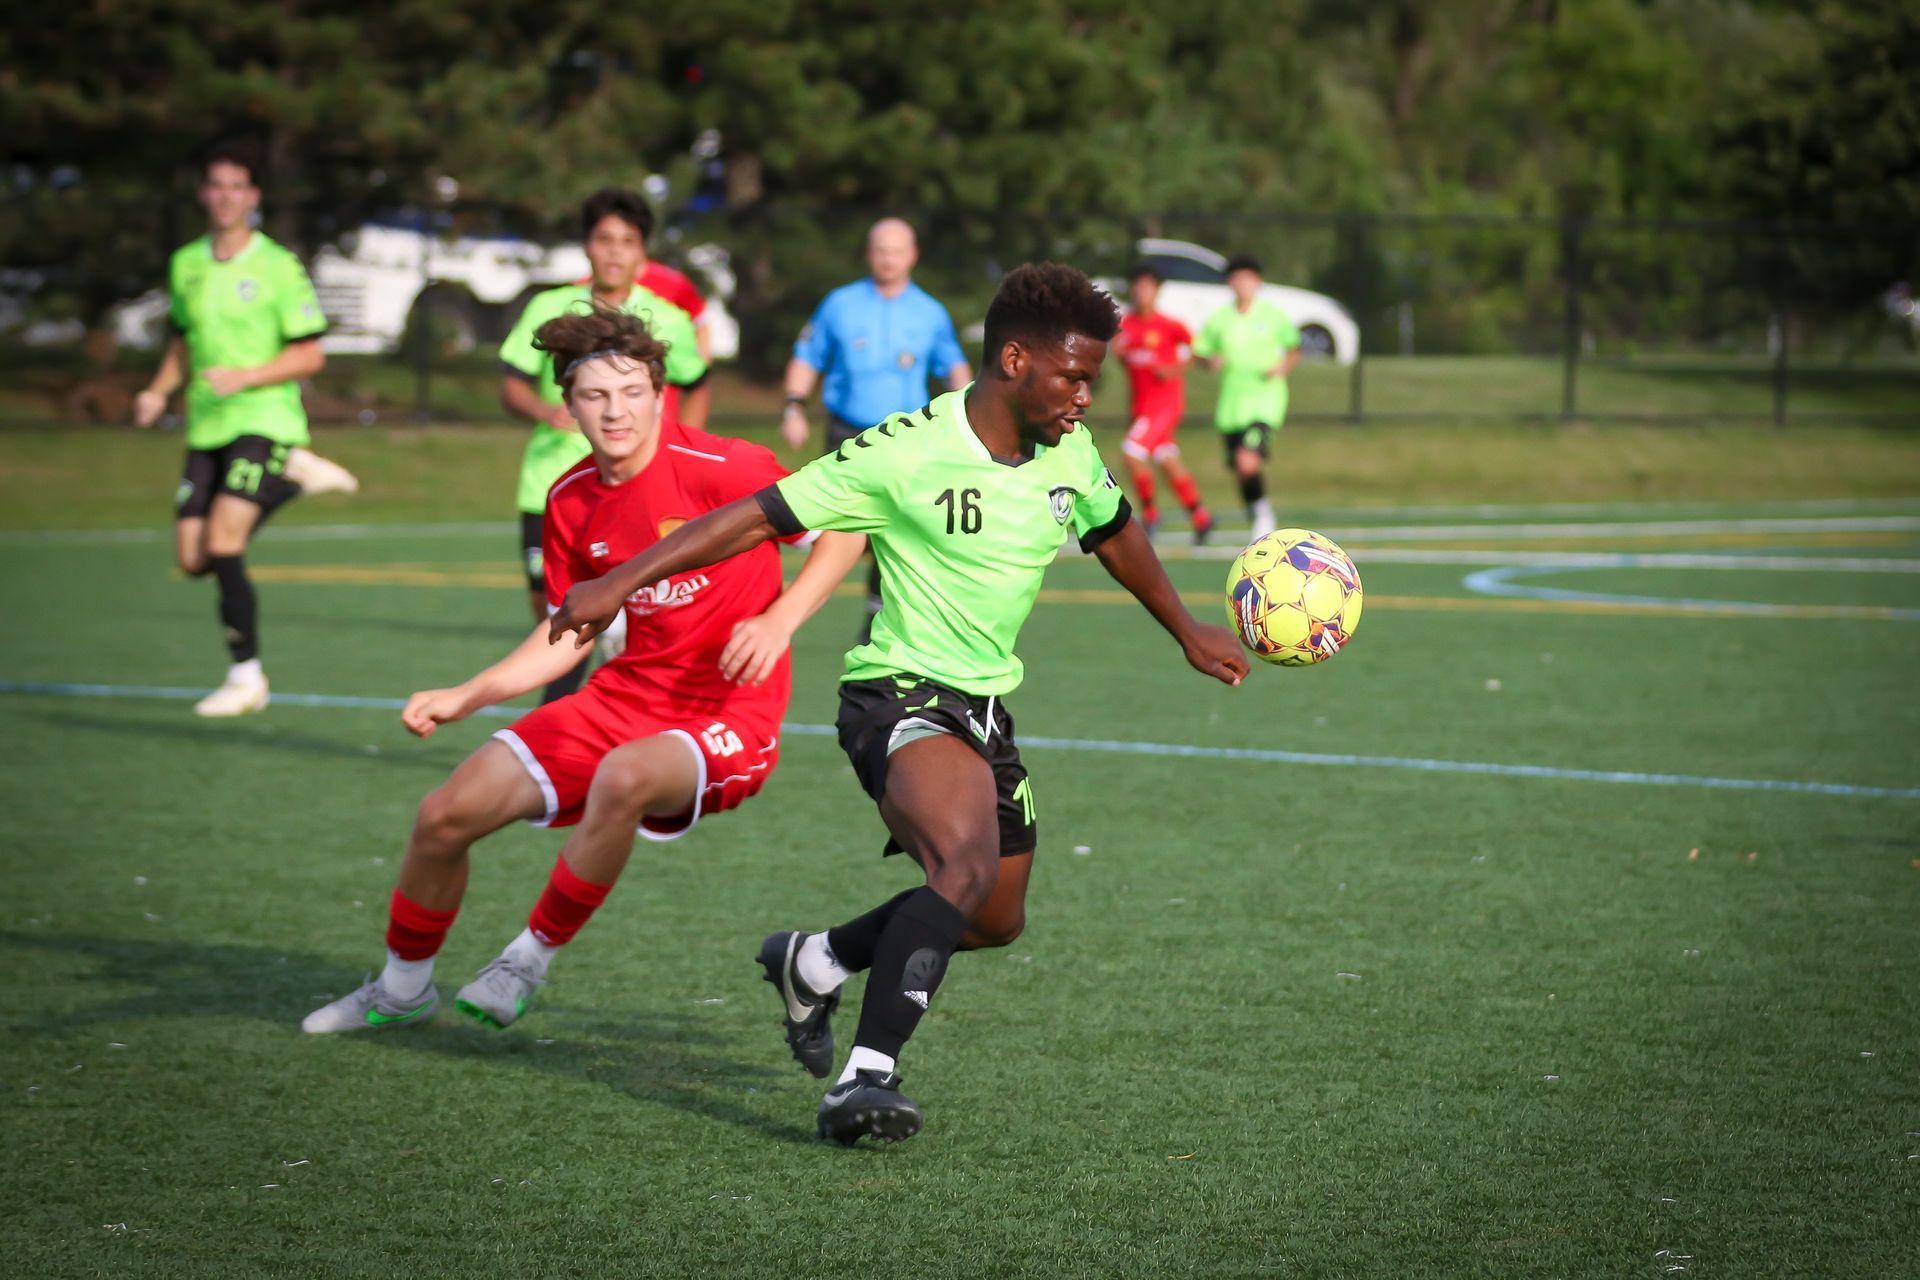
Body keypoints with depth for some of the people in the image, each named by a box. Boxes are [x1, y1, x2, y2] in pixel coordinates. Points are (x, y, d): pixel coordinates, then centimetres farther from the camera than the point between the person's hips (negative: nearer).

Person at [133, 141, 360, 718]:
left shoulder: (279, 268, -7)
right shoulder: (185, 264, 11)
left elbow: (309, 355, -7)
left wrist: (243, 378, -19)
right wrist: (160, 391, 6)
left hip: (265, 418, -6)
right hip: (206, 427, 6)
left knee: (223, 544, -18)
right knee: (193, 558, 1)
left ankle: (247, 675, -4)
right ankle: (292, 476, 20)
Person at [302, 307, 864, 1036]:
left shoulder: (720, 469, -16)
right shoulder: (572, 502, 3)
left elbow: (845, 530, -9)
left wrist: (778, 621, -23)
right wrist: (464, 697, 7)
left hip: (730, 715, -6)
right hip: (627, 696, 6)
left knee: (625, 777, -40)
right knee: (447, 816, 0)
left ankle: (530, 962, -16)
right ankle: (402, 989, 28)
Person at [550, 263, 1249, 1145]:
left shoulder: (1069, 453, 2)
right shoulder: (905, 453, -19)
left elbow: (1115, 533, 24)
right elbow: (757, 518, -16)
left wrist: (1186, 631, 36)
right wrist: (619, 583, -20)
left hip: (988, 708, 8)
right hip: (901, 696, -8)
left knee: (994, 922, 18)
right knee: (966, 862, -34)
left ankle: (812, 964, 43)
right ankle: (864, 1079, -35)